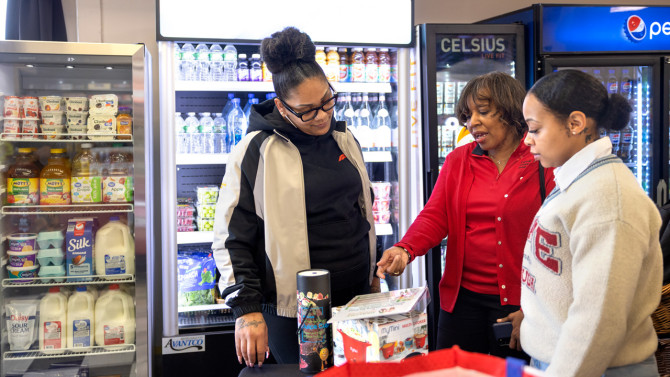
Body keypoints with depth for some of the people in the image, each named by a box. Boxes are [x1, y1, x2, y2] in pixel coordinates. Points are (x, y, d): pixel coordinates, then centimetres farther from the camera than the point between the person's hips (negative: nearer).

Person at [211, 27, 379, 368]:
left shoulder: (345, 140, 7)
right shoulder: (256, 152, -11)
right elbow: (232, 238, -9)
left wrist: (371, 273, 23)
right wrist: (247, 309, -13)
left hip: (356, 297, 6)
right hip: (293, 311, -5)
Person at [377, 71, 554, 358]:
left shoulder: (543, 163, -6)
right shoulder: (457, 160, 7)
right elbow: (435, 216, 0)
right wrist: (404, 250, -19)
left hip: (518, 302, -3)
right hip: (462, 296, 3)